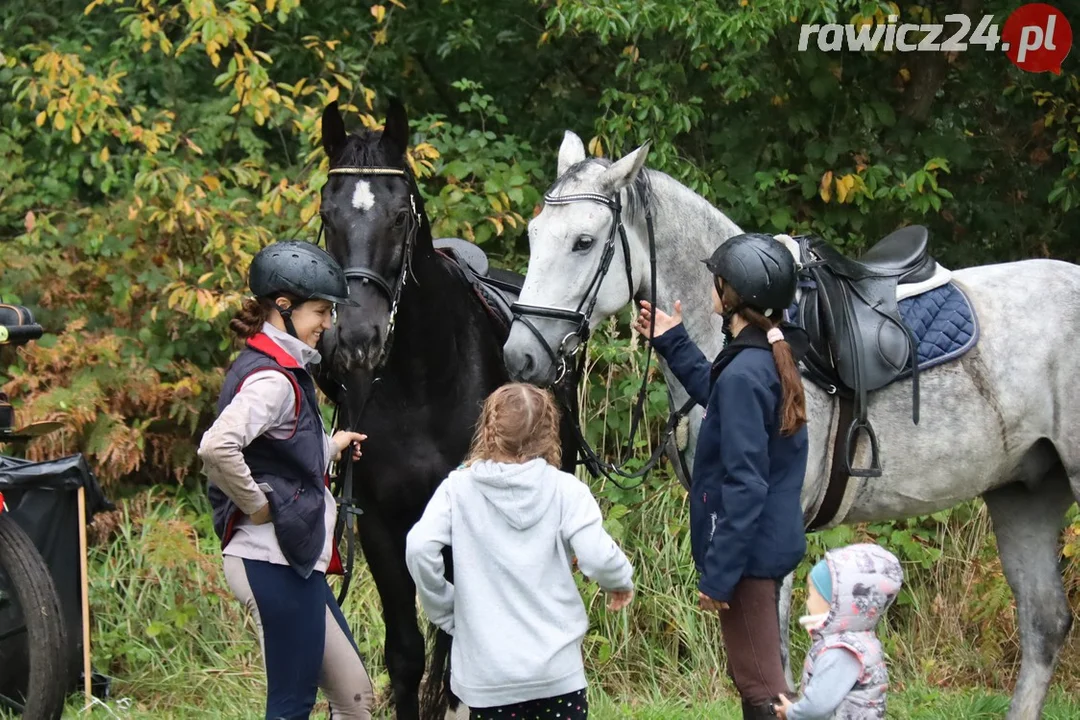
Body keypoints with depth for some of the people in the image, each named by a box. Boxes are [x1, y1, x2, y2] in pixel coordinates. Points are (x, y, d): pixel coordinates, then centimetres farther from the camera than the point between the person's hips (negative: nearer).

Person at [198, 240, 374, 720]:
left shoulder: (282, 370, 14)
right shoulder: (271, 379, -17)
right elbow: (217, 448, -34)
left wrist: (331, 447, 17)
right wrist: (256, 504, -21)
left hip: (296, 560, 10)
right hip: (273, 563, -10)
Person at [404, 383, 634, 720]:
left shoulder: (458, 487, 1)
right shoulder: (564, 489, -3)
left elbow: (419, 548, -12)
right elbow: (596, 556, -14)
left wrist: (444, 610, 3)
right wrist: (621, 580, 9)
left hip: (486, 673, 1)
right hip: (556, 668, -1)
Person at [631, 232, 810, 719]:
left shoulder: (743, 374, -24)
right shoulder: (772, 358, 4)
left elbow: (744, 487, -25)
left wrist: (718, 573, -22)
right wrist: (672, 343, 29)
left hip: (748, 550, -10)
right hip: (773, 543, 10)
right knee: (758, 676, 21)